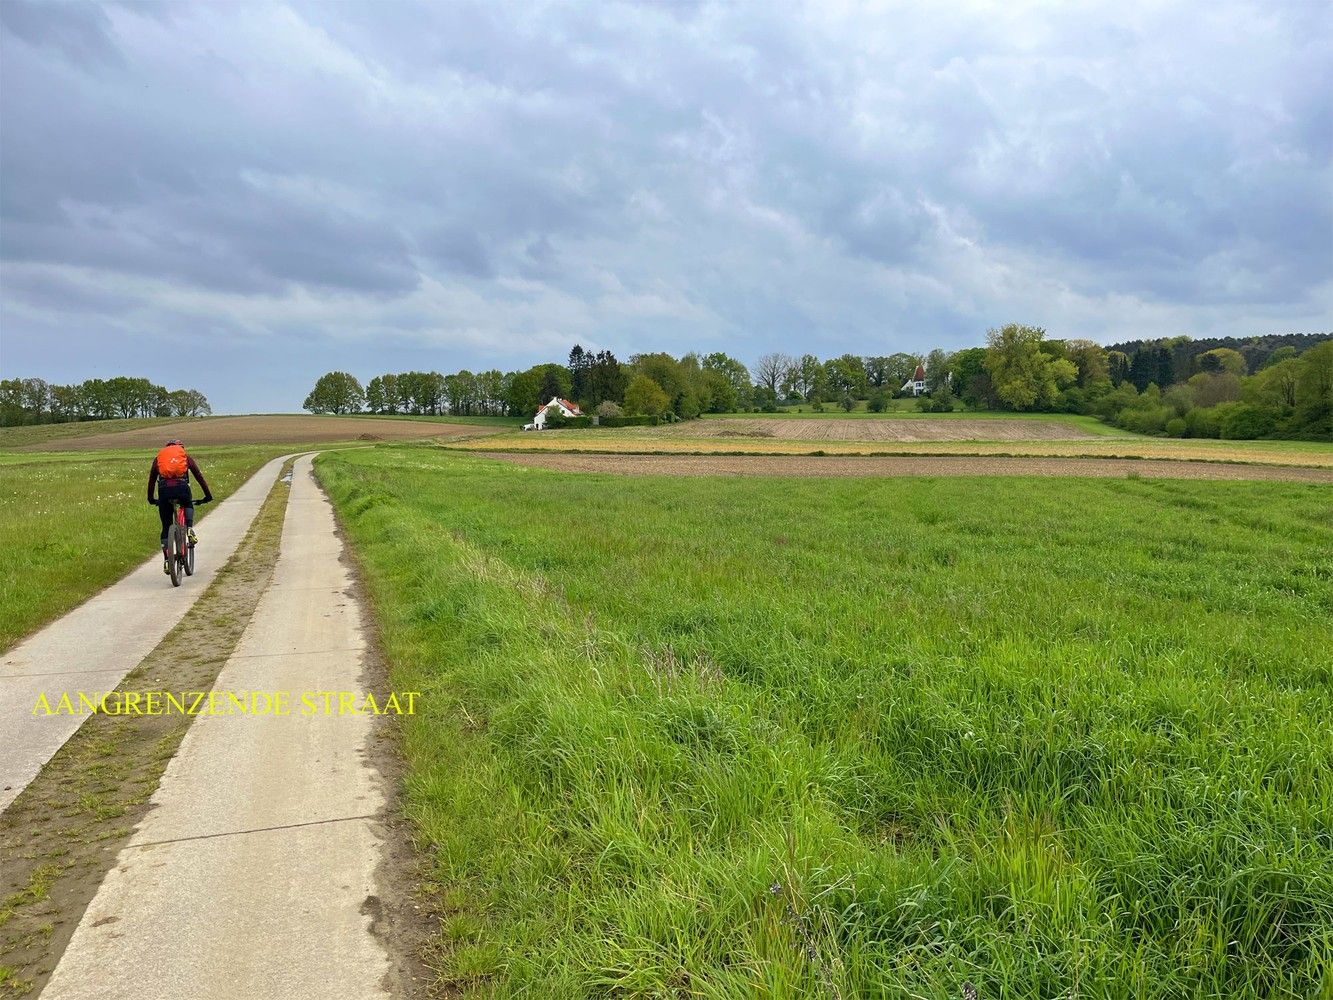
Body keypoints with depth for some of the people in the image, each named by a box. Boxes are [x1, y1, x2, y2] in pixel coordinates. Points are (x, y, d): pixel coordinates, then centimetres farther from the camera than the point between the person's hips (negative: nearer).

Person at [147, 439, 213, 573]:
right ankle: (189, 529, 6)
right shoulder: (186, 457, 24)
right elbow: (199, 476, 23)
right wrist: (208, 496, 27)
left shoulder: (158, 458, 28)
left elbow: (151, 480, 30)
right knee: (188, 506, 34)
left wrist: (151, 499, 40)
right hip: (181, 487, -1)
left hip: (164, 489, 1)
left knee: (166, 527, 12)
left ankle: (166, 560, 8)